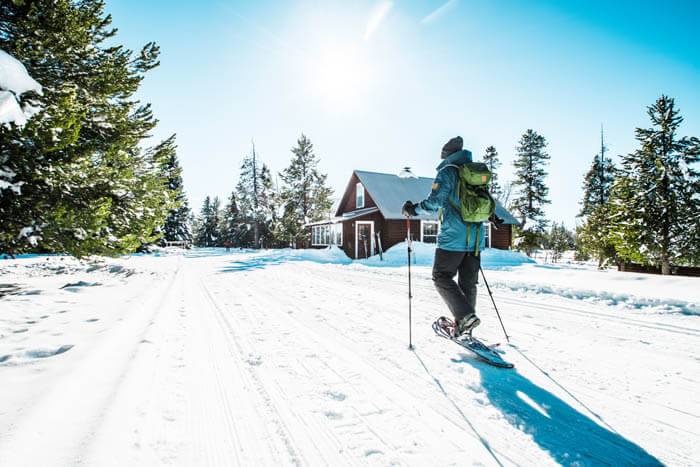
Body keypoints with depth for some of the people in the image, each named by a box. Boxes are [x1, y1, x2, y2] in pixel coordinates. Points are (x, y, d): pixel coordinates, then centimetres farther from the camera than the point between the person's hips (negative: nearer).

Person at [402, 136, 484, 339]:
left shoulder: (447, 171, -5)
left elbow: (435, 200, -15)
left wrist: (414, 209, -1)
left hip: (453, 236, -7)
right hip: (476, 238, 7)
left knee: (442, 277, 5)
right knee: (468, 282, 12)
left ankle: (466, 316, -8)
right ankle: (464, 327, 18)